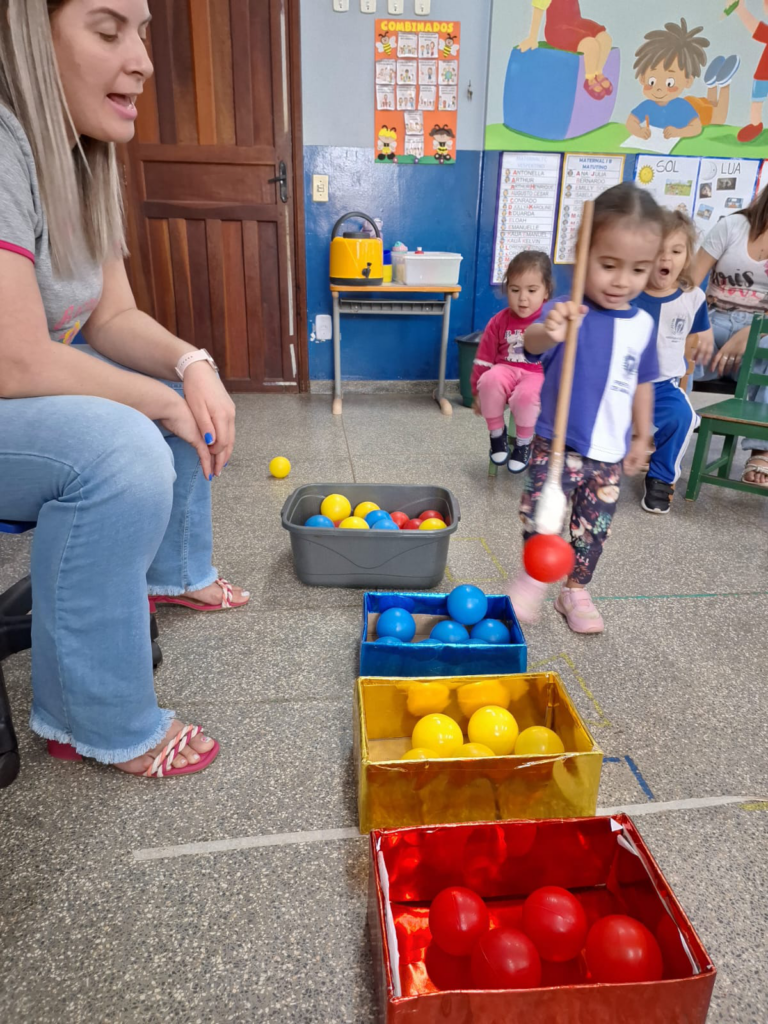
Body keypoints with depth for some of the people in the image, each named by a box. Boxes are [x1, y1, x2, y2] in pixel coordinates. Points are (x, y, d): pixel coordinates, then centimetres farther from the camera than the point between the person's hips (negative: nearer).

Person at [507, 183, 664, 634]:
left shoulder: (643, 324, 0)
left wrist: (642, 436, 16)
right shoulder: (567, 312, -17)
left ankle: (576, 590, 35)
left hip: (610, 454, 5)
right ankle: (533, 576, 23)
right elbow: (533, 344, -38)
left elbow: (643, 382, 13)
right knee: (540, 517, -6)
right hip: (557, 444, -4)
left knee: (594, 528, 14)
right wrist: (547, 333, -61)